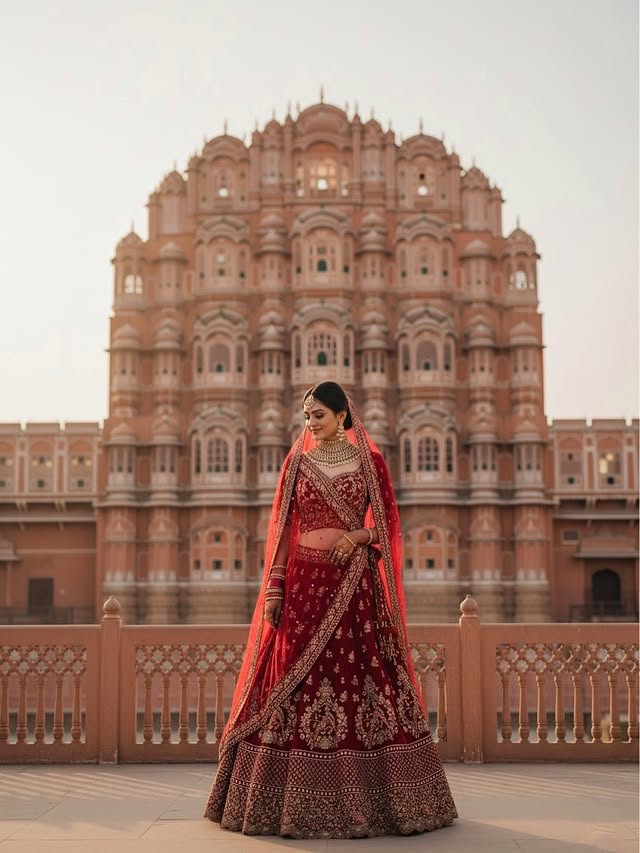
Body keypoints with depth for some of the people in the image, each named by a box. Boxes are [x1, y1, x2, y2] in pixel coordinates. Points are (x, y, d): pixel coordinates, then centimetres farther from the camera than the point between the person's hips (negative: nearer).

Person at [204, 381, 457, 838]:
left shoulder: (369, 460, 5)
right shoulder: (296, 461, 9)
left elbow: (387, 524, 6)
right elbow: (283, 528, 5)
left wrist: (358, 535, -14)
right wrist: (273, 586, -2)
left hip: (354, 582, -1)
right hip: (304, 580, 1)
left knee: (363, 677, -2)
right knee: (296, 682, 0)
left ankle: (366, 797, 10)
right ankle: (298, 801, 10)